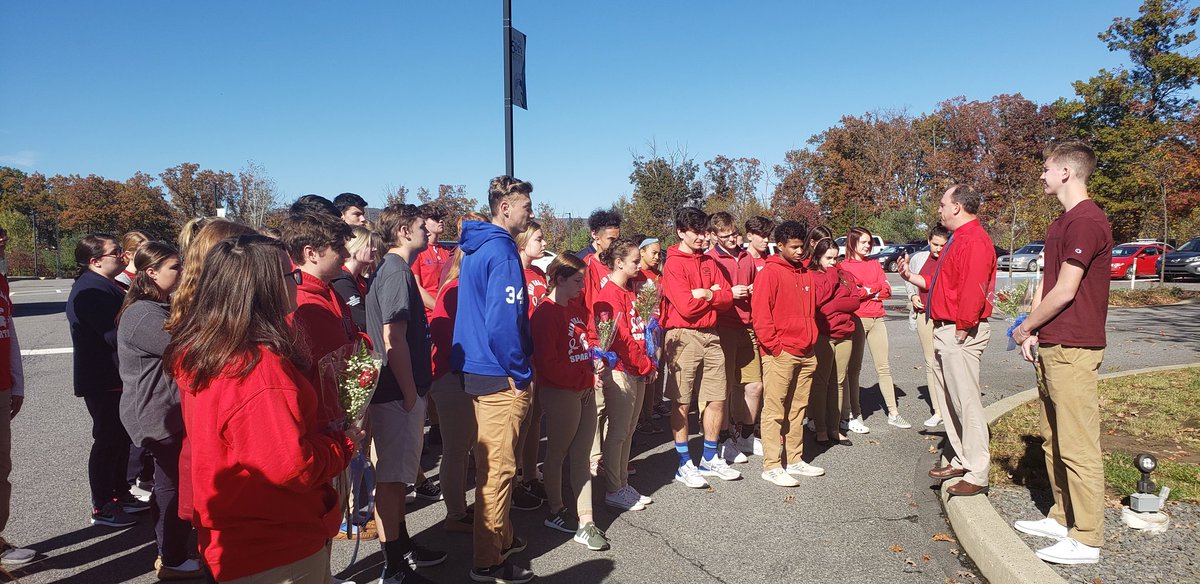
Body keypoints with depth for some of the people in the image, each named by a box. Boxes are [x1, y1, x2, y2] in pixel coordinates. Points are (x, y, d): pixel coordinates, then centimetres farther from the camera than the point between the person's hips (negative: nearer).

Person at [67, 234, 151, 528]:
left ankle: (120, 495, 31)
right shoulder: (92, 290, -22)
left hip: (113, 379, 10)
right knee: (108, 440, 0)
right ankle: (102, 508, 12)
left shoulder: (103, 286, 14)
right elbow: (115, 336, -28)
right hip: (103, 381, -10)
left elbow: (121, 323, 19)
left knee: (120, 438, 18)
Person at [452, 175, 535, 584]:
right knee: (498, 468, 0)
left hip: (476, 369, 10)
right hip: (499, 376, -10)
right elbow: (502, 321, -24)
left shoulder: (475, 247, 13)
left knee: (492, 463, 19)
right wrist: (520, 374, -14)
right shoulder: (502, 250, -17)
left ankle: (502, 538, 35)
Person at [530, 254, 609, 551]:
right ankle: (556, 511, 26)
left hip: (585, 390, 8)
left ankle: (585, 521, 10)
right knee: (558, 453, 8)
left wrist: (596, 363, 3)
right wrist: (585, 378, -13)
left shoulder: (577, 308, 13)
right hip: (560, 393, -8)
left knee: (581, 456, 7)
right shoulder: (546, 313, -14)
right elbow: (548, 363, -18)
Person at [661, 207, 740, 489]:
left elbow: (728, 297, 4)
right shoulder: (673, 264, -8)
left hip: (711, 337, 7)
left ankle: (710, 459, 26)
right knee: (681, 402, 2)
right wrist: (713, 295, -3)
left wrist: (705, 294, -12)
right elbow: (686, 306, -17)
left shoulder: (709, 262, 13)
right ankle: (684, 465, 13)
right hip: (684, 336, -6)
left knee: (717, 400, 10)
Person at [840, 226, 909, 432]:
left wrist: (863, 291, -7)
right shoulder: (843, 267, 0)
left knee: (884, 367, 7)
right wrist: (874, 288, -5)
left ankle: (893, 413, 14)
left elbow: (886, 290, 6)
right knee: (854, 368, 1)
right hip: (856, 320, -5)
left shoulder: (875, 264, 16)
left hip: (877, 319, 5)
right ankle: (855, 416, 6)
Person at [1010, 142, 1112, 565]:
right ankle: (1061, 517, 30)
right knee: (1053, 442, 18)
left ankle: (1086, 539, 5)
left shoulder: (1086, 220, -15)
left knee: (1078, 447, -4)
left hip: (1073, 349, -11)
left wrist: (1026, 327, -4)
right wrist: (1033, 332, 7)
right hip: (1050, 347, 11)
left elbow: (1064, 292, -17)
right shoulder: (1061, 223, 18)